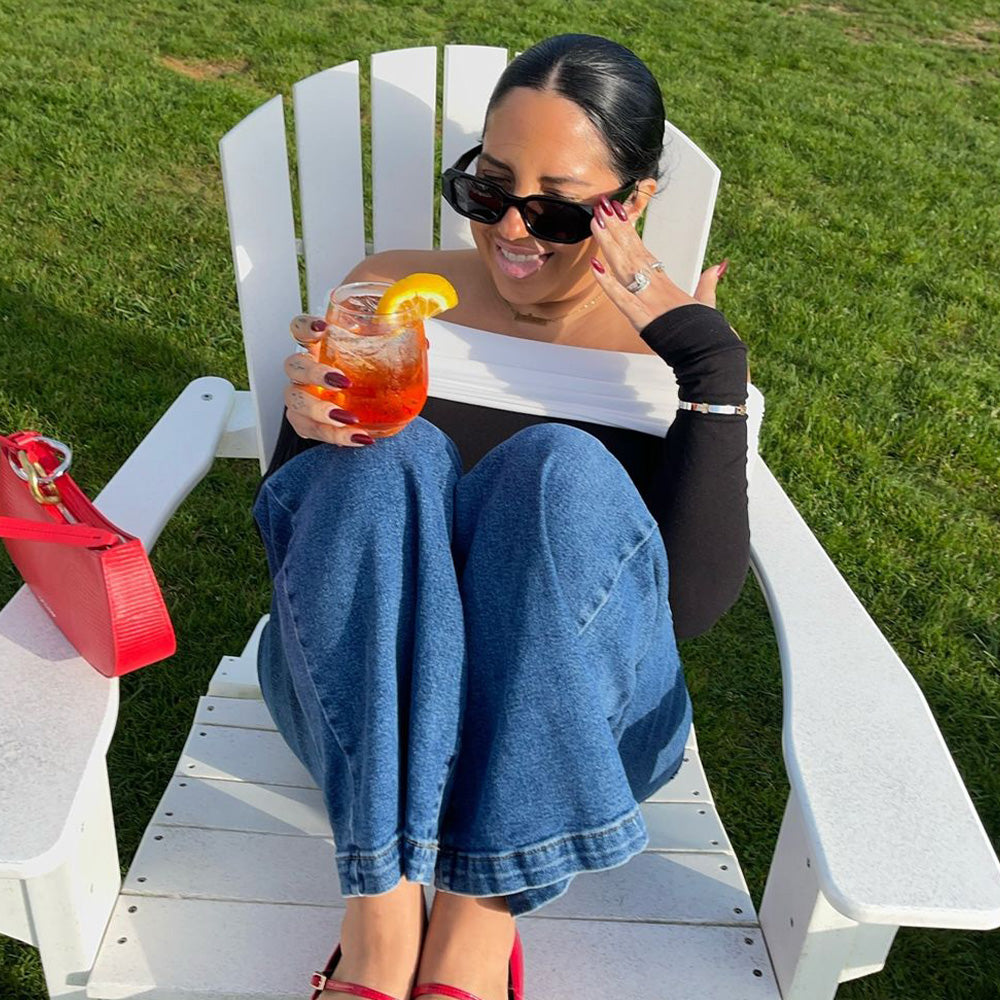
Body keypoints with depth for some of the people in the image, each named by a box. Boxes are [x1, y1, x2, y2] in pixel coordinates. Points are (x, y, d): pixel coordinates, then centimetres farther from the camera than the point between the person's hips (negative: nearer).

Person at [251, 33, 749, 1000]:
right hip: (357, 697, 1)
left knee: (563, 468, -27)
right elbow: (283, 529, 5)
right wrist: (306, 426, -17)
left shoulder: (664, 337, 1)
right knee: (390, 458, -26)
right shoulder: (392, 293, 5)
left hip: (576, 716, 0)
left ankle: (478, 914, -27)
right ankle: (380, 915, -29)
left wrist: (713, 368, -18)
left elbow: (696, 600, -11)